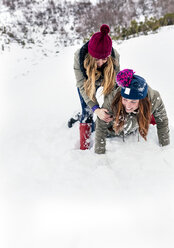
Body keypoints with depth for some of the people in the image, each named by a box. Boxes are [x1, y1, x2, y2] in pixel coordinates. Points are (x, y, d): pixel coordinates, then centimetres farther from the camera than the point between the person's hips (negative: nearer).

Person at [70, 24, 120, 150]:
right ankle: (84, 147, 8)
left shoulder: (115, 56, -36)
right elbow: (83, 86, -33)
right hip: (86, 82, -1)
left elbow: (114, 82, -23)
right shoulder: (79, 56, -39)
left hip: (107, 82, 2)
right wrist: (96, 109, -44)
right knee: (87, 113, -4)